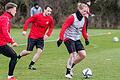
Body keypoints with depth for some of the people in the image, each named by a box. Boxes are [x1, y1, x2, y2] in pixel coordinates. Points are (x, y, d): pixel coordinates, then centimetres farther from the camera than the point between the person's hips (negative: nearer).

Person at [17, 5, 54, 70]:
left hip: (41, 38, 4)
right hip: (32, 36, -4)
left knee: (39, 51, -10)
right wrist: (24, 30, -14)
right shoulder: (37, 16, -13)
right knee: (28, 51, -2)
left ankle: (31, 65, 4)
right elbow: (28, 21, -7)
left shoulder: (50, 19, -3)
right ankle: (18, 57, 27)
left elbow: (51, 27, 12)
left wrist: (47, 34, -4)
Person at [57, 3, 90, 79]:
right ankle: (68, 72, -3)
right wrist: (61, 39, -24)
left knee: (83, 54, -4)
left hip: (77, 39, 7)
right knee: (73, 54, -20)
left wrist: (86, 38, 15)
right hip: (69, 38, -7)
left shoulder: (84, 19, 5)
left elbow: (83, 30, 19)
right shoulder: (72, 17, -17)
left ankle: (71, 66, 16)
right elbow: (64, 27, -19)